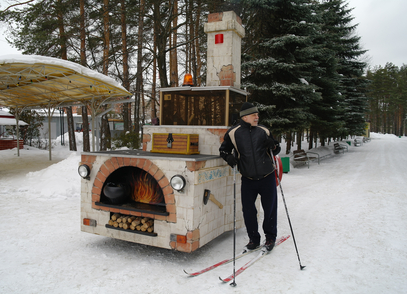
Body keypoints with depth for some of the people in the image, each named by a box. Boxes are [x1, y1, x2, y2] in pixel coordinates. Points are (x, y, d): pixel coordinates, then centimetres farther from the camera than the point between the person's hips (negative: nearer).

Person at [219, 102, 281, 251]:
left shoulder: (263, 130, 3)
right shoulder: (233, 133, -2)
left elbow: (276, 150, 11)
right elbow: (223, 149, 10)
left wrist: (273, 145, -11)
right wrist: (229, 157, -10)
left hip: (267, 178, 1)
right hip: (248, 180, 0)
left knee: (270, 209, 7)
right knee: (248, 210, 6)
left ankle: (270, 237, 29)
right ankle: (254, 238, 26)